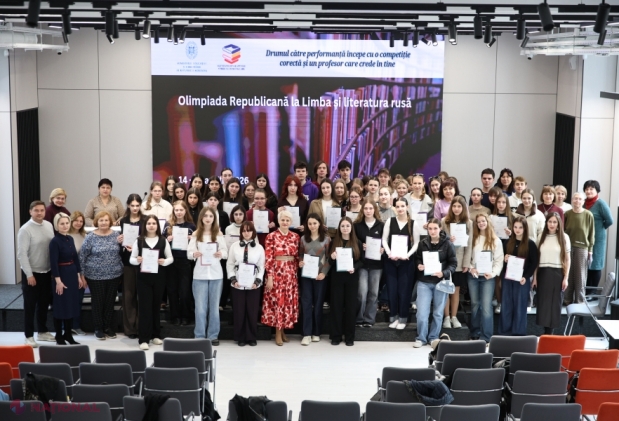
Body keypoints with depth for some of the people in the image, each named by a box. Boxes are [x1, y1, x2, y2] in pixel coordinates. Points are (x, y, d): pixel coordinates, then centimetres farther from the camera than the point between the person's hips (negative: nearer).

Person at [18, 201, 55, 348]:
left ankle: (42, 332, 31)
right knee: (30, 305, 3)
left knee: (44, 303, 17)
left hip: (47, 272, 6)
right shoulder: (25, 229, -15)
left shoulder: (49, 226, 3)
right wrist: (29, 274, -18)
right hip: (32, 273, -6)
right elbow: (22, 254, -17)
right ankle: (29, 336, 12)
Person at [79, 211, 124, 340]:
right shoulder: (90, 237, -5)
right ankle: (98, 328, 18)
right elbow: (82, 256, -2)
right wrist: (81, 274, -4)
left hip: (114, 275, 3)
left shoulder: (116, 235, 4)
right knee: (98, 301, 6)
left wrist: (121, 243, -9)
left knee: (110, 301, 10)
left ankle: (109, 327, 23)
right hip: (95, 276, -3)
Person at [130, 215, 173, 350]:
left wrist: (164, 261, -13)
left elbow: (170, 258, 7)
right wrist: (137, 260, -18)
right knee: (145, 306, -5)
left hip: (158, 277, 2)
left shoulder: (163, 240, 3)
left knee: (156, 305, 10)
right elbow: (131, 259, 3)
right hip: (143, 277, -2)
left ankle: (155, 335, 23)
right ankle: (143, 339, -4)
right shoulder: (139, 240, 1)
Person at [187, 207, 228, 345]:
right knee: (200, 307, 0)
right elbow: (189, 253, -1)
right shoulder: (196, 234, 4)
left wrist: (221, 254, -20)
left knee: (214, 306, 7)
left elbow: (226, 252, 1)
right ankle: (200, 336, 8)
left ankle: (213, 336, 14)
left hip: (216, 273, 1)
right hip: (200, 274, -1)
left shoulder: (219, 234, 5)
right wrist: (194, 254, -22)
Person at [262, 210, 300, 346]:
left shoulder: (295, 236, 7)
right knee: (277, 301, -2)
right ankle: (278, 333, 6)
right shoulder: (271, 236, -5)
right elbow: (268, 258, -7)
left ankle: (283, 330, 19)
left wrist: (296, 271, 8)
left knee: (289, 302, 6)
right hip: (276, 272, -4)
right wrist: (269, 277, -11)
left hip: (291, 273, 4)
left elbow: (297, 256, 13)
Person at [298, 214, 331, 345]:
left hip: (320, 275, -1)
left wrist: (324, 272, -12)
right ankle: (307, 334, -2)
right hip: (305, 274, 2)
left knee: (318, 303, 4)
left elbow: (329, 258, -1)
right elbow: (300, 255, 12)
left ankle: (316, 333, 13)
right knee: (306, 303, -3)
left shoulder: (326, 239, 1)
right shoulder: (303, 238, 8)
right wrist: (300, 263, -10)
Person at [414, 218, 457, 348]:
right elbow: (417, 259, 12)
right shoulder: (422, 243, 0)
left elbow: (453, 263, -4)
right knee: (422, 312, -5)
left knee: (438, 312, 10)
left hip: (441, 282, -1)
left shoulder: (447, 244, -5)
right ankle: (421, 338, 12)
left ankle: (433, 338, 24)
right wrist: (419, 265, -10)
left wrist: (444, 273, -19)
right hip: (424, 282, 1)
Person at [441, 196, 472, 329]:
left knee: (456, 289, 9)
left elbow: (469, 244, 1)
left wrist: (466, 263, -4)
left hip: (460, 261, 1)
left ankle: (454, 317, 17)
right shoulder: (444, 221, -2)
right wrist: (447, 241, -22)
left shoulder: (468, 223, 1)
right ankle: (446, 317, 12)